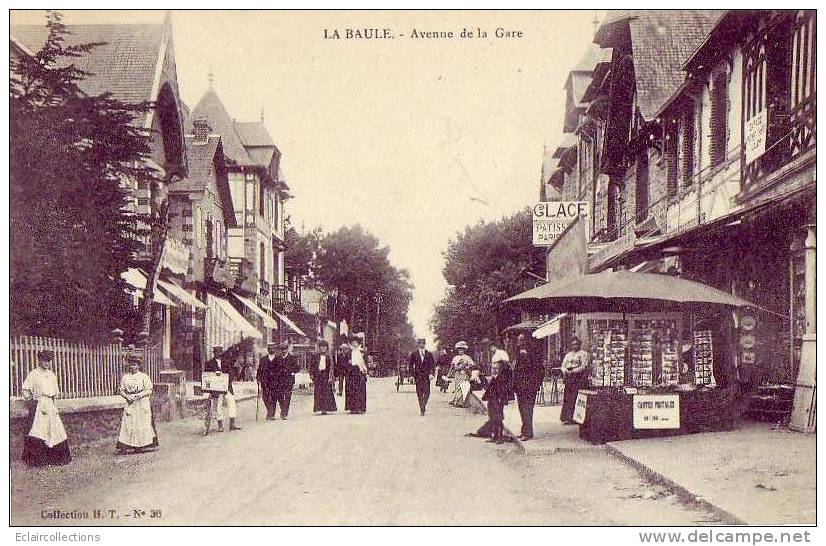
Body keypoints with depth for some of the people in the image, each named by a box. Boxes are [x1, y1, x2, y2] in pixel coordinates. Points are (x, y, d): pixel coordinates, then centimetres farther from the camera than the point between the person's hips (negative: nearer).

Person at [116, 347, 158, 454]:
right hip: (130, 405, 2)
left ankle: (140, 446, 4)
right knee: (128, 424, -5)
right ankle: (124, 446, -7)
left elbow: (149, 390, -4)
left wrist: (137, 395, -15)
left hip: (142, 405, -2)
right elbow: (121, 390, 10)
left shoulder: (144, 377, -1)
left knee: (143, 424, -2)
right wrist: (127, 396, -10)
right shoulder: (125, 377, 8)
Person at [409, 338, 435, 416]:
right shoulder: (414, 354, 5)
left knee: (427, 392, -11)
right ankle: (421, 409, 6)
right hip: (418, 376, 0)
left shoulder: (429, 354, 8)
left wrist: (431, 373, -3)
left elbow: (432, 364, 9)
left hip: (426, 375, 0)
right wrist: (412, 375, 1)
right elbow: (410, 365, 8)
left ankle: (424, 405, 9)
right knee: (419, 393, 0)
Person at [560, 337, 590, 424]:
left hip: (579, 377, -5)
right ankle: (565, 417, 0)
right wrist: (566, 371, -3)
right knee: (567, 397, -1)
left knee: (575, 397, -12)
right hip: (569, 378, 5)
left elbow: (584, 367, -7)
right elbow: (563, 366, 19)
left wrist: (573, 371, -14)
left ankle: (572, 417, -13)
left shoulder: (583, 354, 4)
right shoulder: (568, 354, 23)